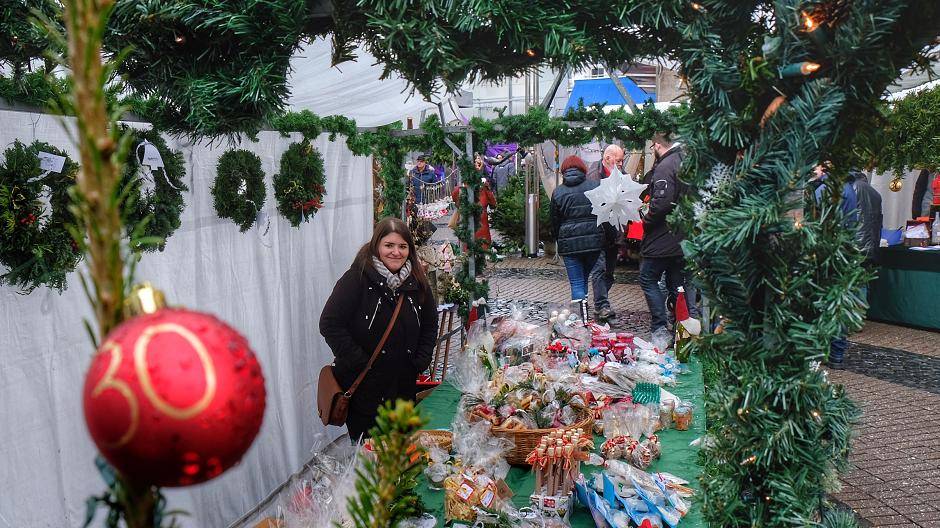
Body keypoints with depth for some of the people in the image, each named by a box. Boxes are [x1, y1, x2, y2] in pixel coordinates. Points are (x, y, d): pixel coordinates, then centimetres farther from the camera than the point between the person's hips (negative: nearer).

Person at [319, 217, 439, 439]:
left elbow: (430, 324, 15)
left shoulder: (417, 282, 3)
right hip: (362, 387, -5)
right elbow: (330, 324, -17)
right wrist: (361, 365, -16)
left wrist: (419, 363, 3)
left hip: (405, 387, 5)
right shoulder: (357, 278, -13)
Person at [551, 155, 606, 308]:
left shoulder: (558, 192, 1)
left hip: (569, 243, -2)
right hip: (594, 241, 2)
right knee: (584, 278, 19)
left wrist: (559, 240, 18)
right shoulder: (595, 186, 2)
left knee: (576, 282, 1)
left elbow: (554, 222, 6)